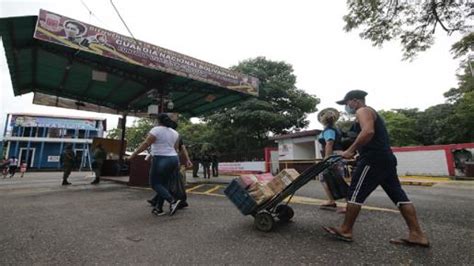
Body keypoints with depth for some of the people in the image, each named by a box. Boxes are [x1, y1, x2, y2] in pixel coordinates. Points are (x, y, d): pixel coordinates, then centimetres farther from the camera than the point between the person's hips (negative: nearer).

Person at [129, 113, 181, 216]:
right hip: (173, 159, 7)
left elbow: (145, 144, -13)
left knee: (155, 184, 4)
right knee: (163, 184, 13)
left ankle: (173, 201, -8)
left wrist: (134, 154, -7)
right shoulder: (174, 132, 11)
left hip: (161, 160, -7)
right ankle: (159, 209, 18)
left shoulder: (156, 130, -9)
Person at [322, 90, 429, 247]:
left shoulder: (362, 111, -5)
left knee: (355, 194, -5)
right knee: (398, 195, 9)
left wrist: (351, 150, -19)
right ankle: (417, 235, 12)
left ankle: (345, 231, 3)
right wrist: (355, 150, 23)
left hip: (373, 159, -11)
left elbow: (368, 132, -24)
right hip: (386, 158, 11)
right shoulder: (372, 113, 27)